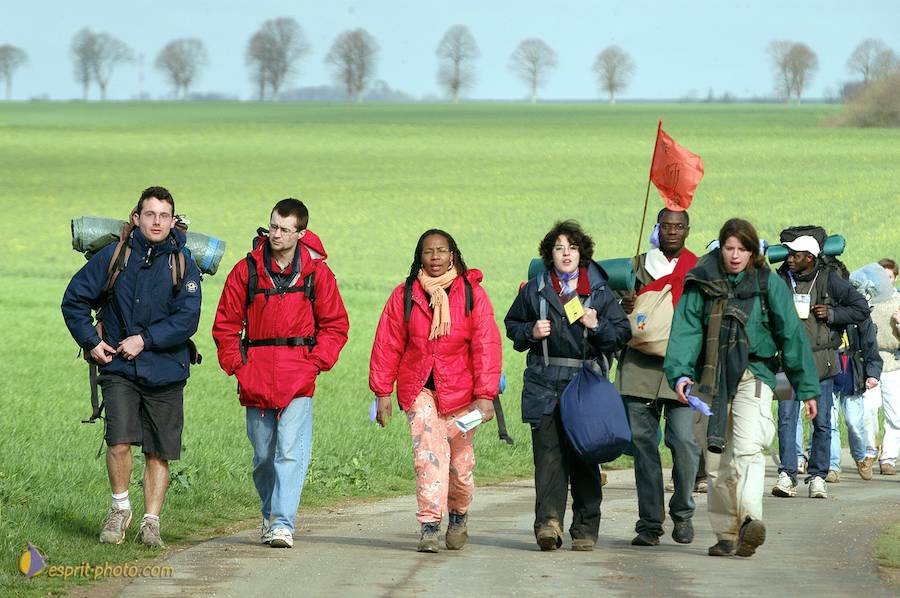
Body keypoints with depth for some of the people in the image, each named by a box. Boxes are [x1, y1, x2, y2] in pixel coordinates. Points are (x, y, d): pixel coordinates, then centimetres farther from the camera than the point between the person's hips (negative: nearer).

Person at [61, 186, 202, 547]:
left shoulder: (183, 266, 0)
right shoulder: (113, 257, 0)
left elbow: (187, 320, -8)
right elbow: (74, 300, 7)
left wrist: (145, 339, -15)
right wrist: (91, 341, -1)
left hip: (165, 371, 1)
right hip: (119, 369, -1)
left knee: (159, 452, 5)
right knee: (120, 439, -17)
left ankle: (150, 522, 15)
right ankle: (120, 509, 4)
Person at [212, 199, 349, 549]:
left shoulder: (316, 272, 2)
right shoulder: (246, 270, 4)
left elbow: (335, 324, 7)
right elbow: (226, 323, 9)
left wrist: (316, 362, -4)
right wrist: (235, 363, 0)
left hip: (298, 375, -2)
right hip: (256, 374, 2)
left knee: (290, 450, -12)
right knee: (263, 452, 10)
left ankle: (283, 523, -14)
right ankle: (269, 514, 29)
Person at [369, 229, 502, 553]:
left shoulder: (473, 294, -3)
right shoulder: (404, 295, 1)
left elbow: (486, 347, -6)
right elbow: (387, 345, 5)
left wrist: (485, 395, -13)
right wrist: (382, 393, 2)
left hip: (459, 391, 0)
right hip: (419, 389, 0)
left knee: (460, 461, 8)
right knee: (428, 455, -14)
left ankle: (459, 515, 34)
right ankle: (429, 526, -14)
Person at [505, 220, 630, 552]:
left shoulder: (600, 291, 8)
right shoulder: (534, 290, 9)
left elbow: (622, 333, 10)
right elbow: (512, 325, 19)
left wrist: (597, 326, -9)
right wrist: (531, 332, -1)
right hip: (544, 384, 0)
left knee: (584, 456, 1)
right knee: (548, 453, -12)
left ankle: (585, 530, 7)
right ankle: (548, 521, -21)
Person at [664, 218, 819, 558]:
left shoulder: (768, 283, 4)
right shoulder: (701, 283, 6)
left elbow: (792, 334, 5)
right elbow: (685, 331, -3)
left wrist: (807, 387, 4)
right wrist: (680, 374, -20)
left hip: (754, 376, -2)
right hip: (712, 379, 2)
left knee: (748, 449, -22)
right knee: (716, 460, 5)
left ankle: (750, 519, -37)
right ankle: (727, 534, 14)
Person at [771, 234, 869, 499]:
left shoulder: (830, 280, 1)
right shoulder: (780, 280, 6)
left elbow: (861, 309, 5)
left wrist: (831, 314, -7)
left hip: (821, 361, -1)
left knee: (821, 421, 2)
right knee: (786, 416, -10)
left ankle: (817, 477, 11)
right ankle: (787, 475, -9)